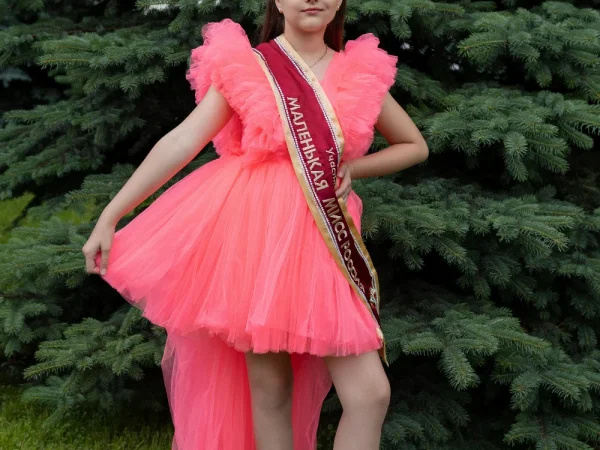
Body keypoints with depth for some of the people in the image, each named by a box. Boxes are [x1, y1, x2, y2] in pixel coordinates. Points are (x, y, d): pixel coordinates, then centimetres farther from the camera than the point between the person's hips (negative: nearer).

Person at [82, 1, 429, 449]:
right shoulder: (244, 65, 2)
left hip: (322, 243, 3)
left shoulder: (362, 73, 9)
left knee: (371, 394, -5)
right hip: (255, 230, -3)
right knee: (270, 388, 1)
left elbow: (416, 146, 20)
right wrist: (110, 217, -7)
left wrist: (354, 168, 3)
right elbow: (180, 143, -3)